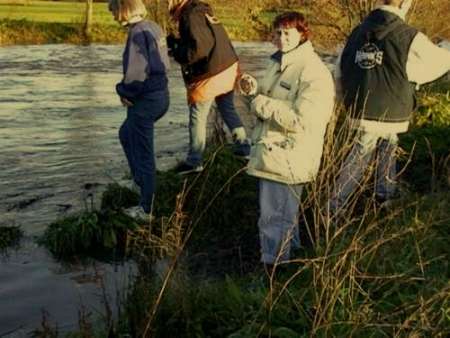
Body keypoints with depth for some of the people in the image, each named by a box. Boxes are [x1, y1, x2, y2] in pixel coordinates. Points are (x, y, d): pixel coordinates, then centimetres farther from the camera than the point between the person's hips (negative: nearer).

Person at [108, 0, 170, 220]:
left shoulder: (138, 33, -19)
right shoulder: (153, 28, 9)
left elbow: (135, 73, -24)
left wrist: (124, 92, -6)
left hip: (145, 101, -10)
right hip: (161, 94, 10)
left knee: (143, 155, 1)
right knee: (126, 134, 30)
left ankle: (145, 210, 10)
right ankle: (139, 179, 39)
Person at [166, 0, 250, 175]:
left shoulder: (190, 16, -19)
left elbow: (198, 49, -25)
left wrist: (176, 50, -12)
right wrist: (176, 42, 6)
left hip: (209, 75, -9)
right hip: (228, 68, 9)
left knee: (197, 118, 3)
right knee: (228, 110, 23)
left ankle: (194, 161, 10)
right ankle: (243, 146, 32)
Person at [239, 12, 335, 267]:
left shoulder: (314, 73, -19)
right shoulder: (280, 63, 11)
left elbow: (302, 120, -27)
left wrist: (261, 103, -20)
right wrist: (255, 90, -1)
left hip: (287, 157, -10)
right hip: (271, 152, 10)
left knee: (274, 218, -2)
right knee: (284, 213, 24)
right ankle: (289, 255, 42)